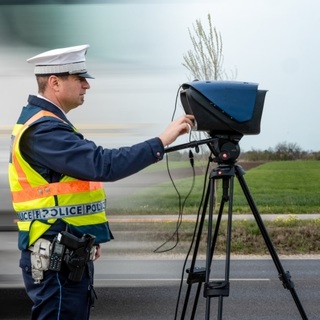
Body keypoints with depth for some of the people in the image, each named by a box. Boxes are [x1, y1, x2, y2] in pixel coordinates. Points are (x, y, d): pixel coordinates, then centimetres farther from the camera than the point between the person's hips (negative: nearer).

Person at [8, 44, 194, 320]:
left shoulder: (43, 122, 15)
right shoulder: (43, 129, -19)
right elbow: (104, 165, -28)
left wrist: (87, 238, 21)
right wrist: (162, 141, -25)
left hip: (69, 253, 10)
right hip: (56, 259, -10)